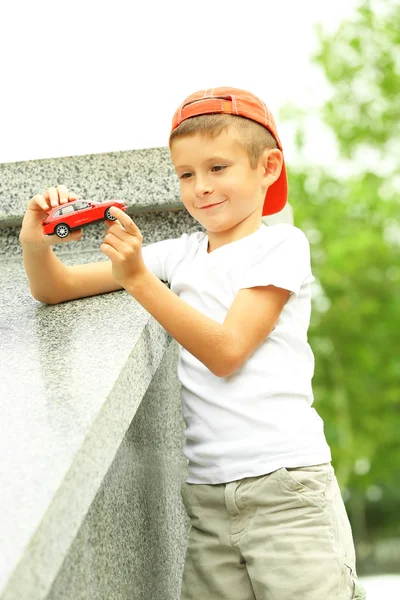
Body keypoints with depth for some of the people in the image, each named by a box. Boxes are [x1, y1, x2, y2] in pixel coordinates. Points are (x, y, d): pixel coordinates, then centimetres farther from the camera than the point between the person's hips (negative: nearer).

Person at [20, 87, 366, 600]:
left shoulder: (282, 245, -1)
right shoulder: (179, 255, 11)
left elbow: (226, 352, -12)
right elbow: (55, 289, 12)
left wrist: (139, 279, -18)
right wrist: (35, 244, -10)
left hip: (286, 485, -4)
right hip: (204, 497, 4)